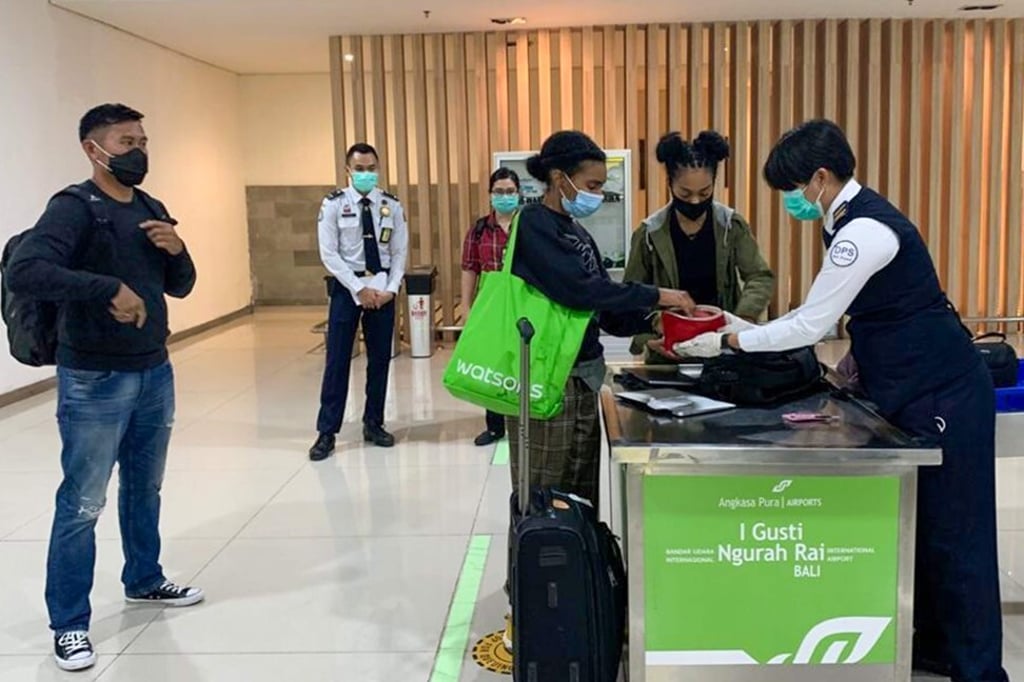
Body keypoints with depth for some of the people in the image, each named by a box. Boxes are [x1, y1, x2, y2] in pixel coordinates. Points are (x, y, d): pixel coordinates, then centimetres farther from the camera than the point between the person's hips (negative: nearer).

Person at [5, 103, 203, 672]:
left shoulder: (151, 209, 10)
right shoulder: (74, 207, -12)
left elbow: (181, 287, 14)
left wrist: (177, 251, -6)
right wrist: (108, 289, -29)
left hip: (154, 372, 7)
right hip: (94, 382, -7)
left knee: (146, 488, 20)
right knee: (83, 504, 1)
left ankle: (144, 579, 39)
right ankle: (70, 624, 14)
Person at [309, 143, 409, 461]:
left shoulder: (392, 206, 1)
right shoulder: (334, 205, -5)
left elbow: (400, 252, 3)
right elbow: (329, 254, -8)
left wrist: (390, 289, -9)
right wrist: (359, 289, -13)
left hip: (383, 288, 3)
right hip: (348, 287, -3)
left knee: (380, 358, 9)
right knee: (337, 360, -1)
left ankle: (373, 424, 24)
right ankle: (327, 432, 7)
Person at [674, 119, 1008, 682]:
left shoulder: (862, 230, -22)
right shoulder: (854, 219, 9)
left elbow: (813, 324, -20)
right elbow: (824, 313, 17)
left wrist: (726, 343, -12)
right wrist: (747, 328, 10)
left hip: (943, 393, -10)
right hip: (917, 389, 10)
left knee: (953, 531, -1)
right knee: (919, 524, 17)